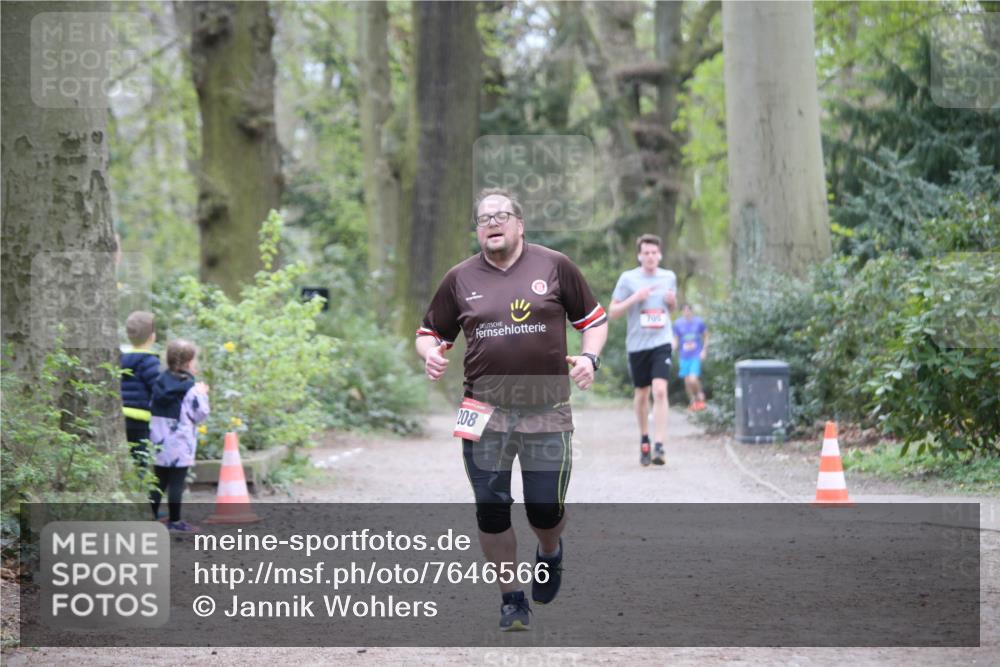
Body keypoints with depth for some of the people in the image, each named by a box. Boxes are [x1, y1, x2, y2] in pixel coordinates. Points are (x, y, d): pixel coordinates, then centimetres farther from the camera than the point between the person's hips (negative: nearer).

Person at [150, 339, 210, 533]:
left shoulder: (160, 383, 7)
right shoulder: (190, 388, -12)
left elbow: (152, 407, 15)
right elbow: (200, 414, -11)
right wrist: (202, 395, 4)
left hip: (159, 442, 6)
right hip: (180, 444, -6)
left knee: (159, 481, 12)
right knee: (177, 483, -2)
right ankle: (174, 521, 0)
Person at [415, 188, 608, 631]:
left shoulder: (555, 266, 3)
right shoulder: (460, 279, 7)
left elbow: (593, 319, 11)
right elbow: (430, 333, 15)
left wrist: (589, 357, -7)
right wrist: (431, 354, -7)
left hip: (547, 412, -1)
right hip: (485, 412, 1)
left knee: (547, 511, 1)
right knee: (491, 511, -1)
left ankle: (549, 554, 37)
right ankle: (511, 599, 16)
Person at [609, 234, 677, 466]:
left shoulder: (669, 277, 7)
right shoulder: (628, 279, -3)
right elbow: (612, 312, -2)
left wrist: (672, 301, -1)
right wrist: (635, 298, -16)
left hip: (661, 343, 0)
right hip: (637, 344, 0)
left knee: (660, 391, -16)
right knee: (642, 394, 11)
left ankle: (659, 447, -19)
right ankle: (644, 439, 34)